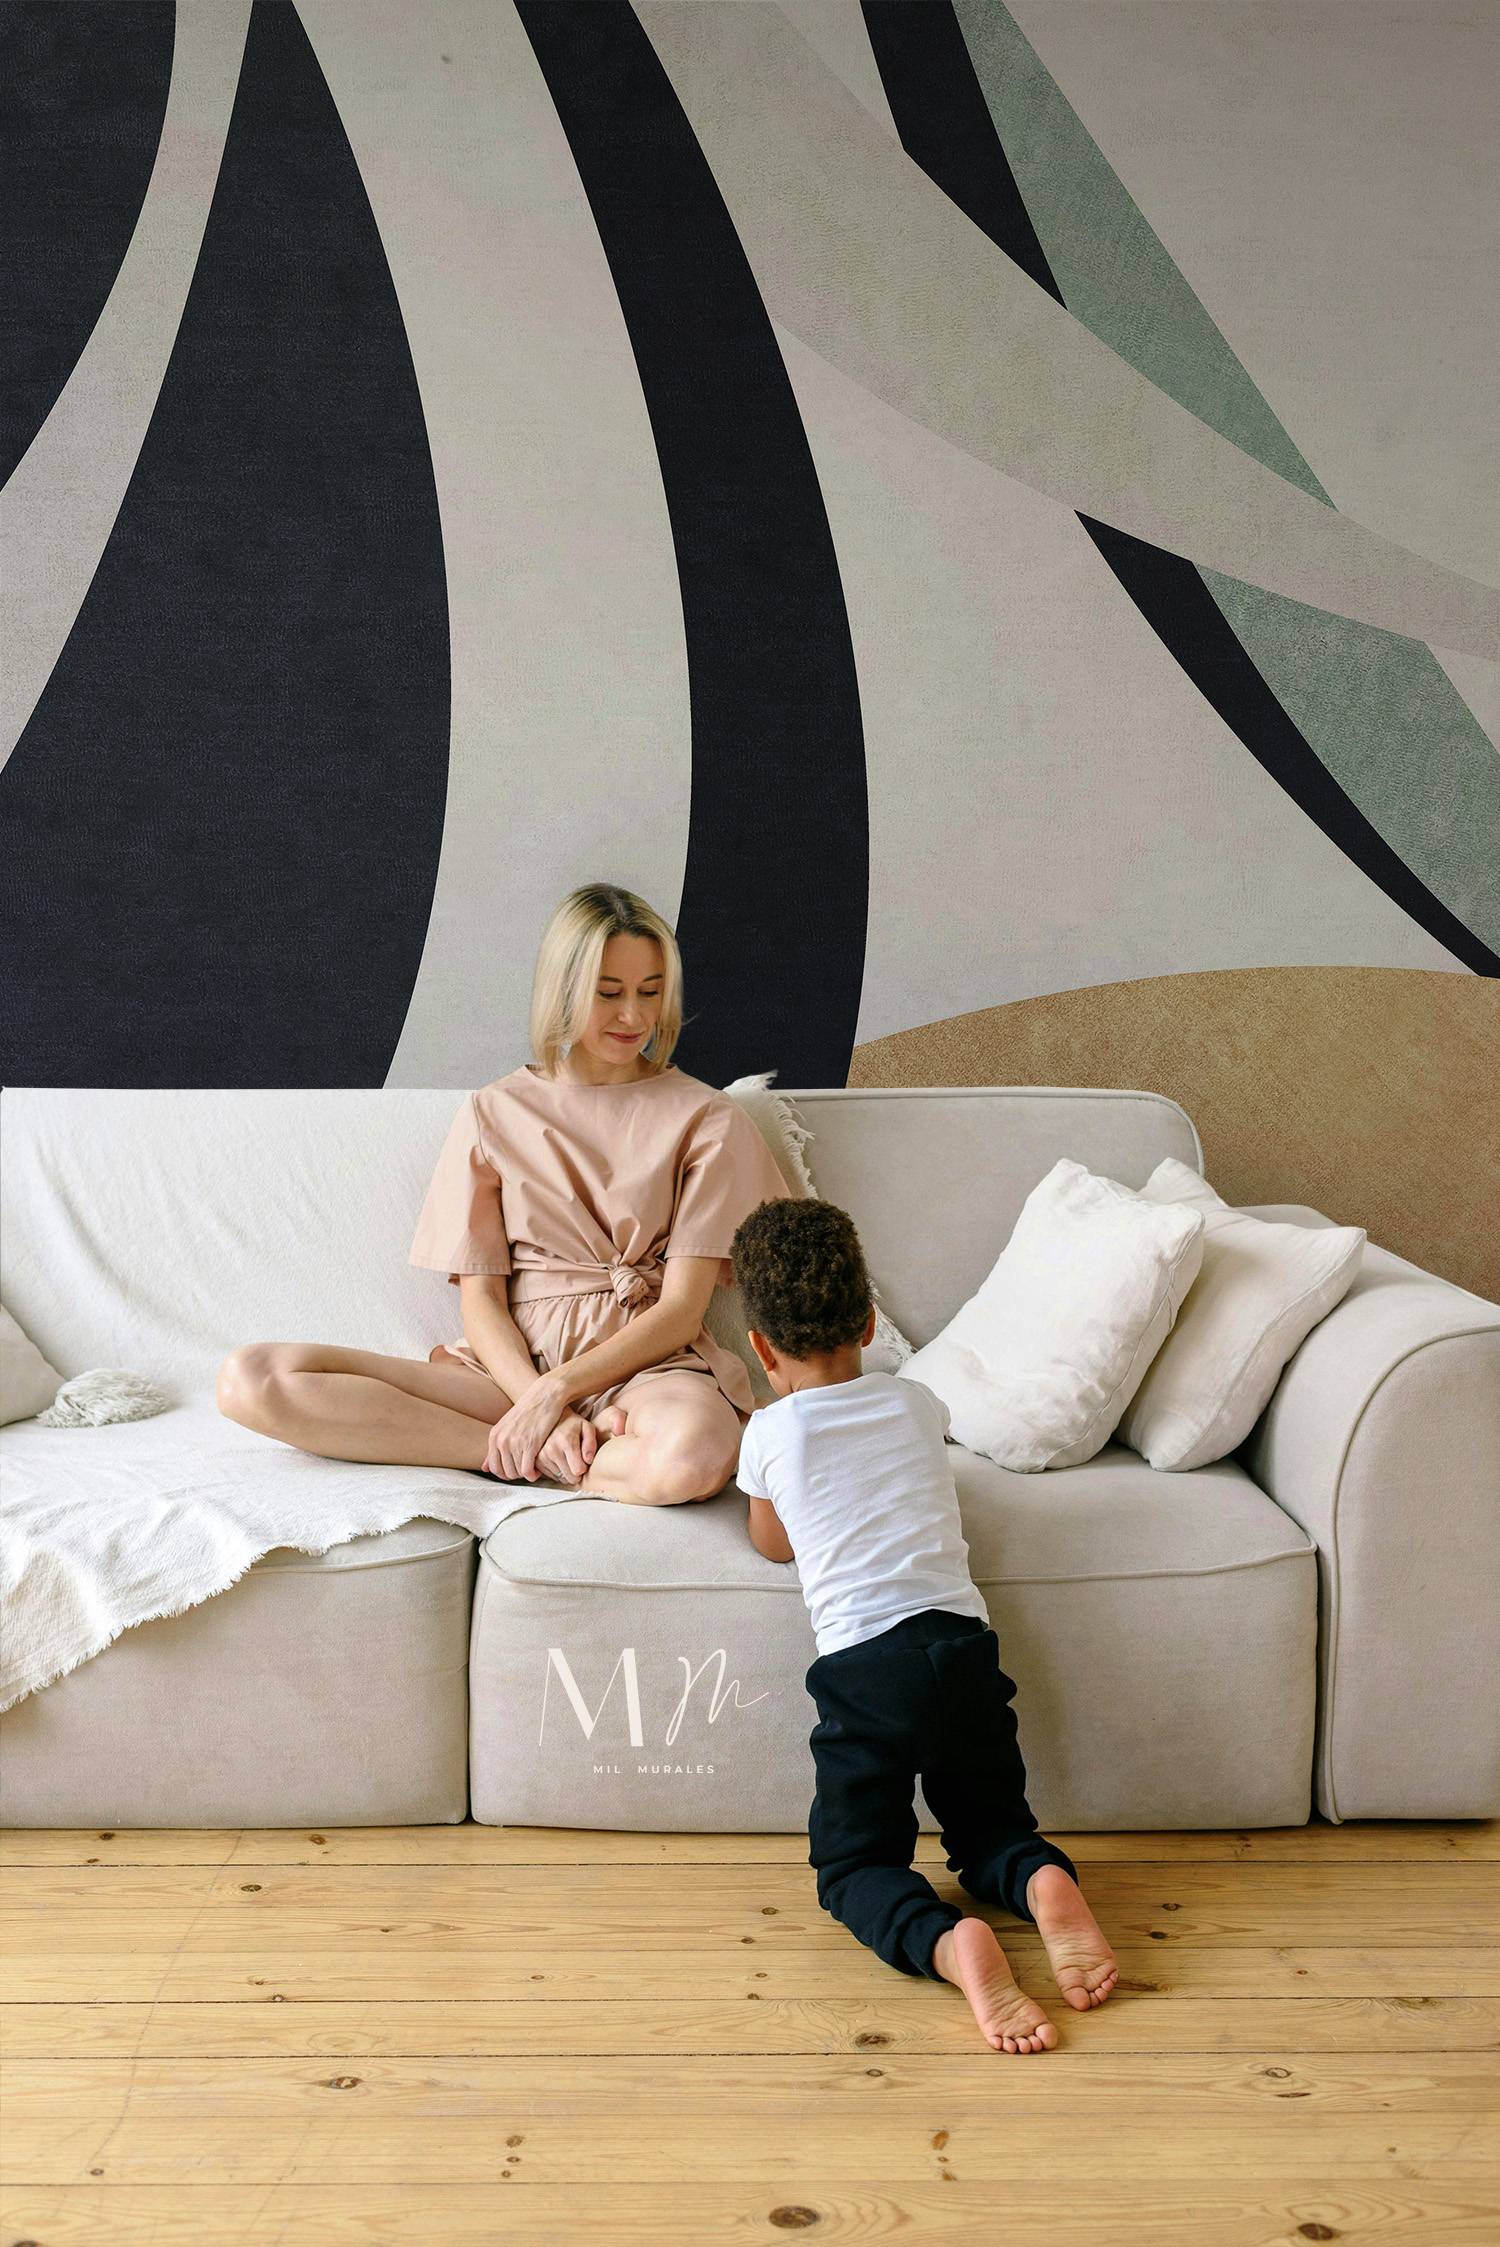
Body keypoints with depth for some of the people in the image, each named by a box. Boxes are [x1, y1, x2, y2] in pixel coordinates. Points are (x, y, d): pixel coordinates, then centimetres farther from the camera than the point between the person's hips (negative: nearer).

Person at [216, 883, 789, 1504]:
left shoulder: (707, 1119, 5)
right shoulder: (493, 1114, 10)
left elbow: (681, 1307, -2)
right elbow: (480, 1298, 3)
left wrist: (553, 1392, -15)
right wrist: (541, 1414, -15)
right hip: (512, 1364, 3)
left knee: (694, 1455, -43)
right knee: (250, 1378, -18)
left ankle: (518, 1460, -14)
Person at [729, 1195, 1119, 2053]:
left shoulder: (769, 1434, 2)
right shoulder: (918, 1403, 12)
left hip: (863, 1669, -3)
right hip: (961, 1644, 4)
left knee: (856, 1865, 12)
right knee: (994, 1833, 23)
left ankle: (949, 1943, -20)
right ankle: (1046, 1884, -12)